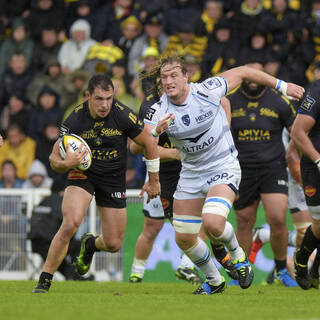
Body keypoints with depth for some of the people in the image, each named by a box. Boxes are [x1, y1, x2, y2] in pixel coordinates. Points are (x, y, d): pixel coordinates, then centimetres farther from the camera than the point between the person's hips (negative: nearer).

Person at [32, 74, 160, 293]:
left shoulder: (123, 115, -19)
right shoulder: (75, 120, -18)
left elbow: (149, 143, -3)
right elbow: (54, 159, -10)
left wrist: (154, 180, 4)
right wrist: (66, 164, -34)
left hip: (114, 180, 2)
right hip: (83, 174, -2)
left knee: (114, 244, 3)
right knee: (70, 224, -27)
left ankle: (90, 245, 42)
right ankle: (44, 281, -17)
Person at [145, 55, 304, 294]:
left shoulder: (207, 91, -17)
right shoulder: (159, 111, -12)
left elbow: (242, 72, -2)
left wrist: (282, 86, 5)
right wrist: (157, 130, -47)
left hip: (223, 167, -4)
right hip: (191, 173, 4)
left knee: (212, 223, -28)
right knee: (184, 239, 4)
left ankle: (238, 255, 5)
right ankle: (214, 281, 29)